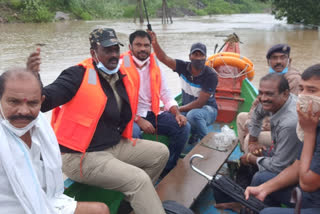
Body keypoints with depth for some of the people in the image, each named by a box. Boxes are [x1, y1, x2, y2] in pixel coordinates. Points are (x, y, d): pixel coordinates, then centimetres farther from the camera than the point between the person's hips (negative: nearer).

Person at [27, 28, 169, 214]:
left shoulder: (126, 78, 5)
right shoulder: (79, 76, -16)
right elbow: (43, 101, -28)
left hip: (115, 147, 8)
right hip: (81, 156, -8)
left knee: (161, 152, 9)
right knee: (138, 178, -22)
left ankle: (133, 199, 17)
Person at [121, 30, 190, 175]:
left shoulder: (155, 66, 11)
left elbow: (165, 94, 13)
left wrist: (177, 113, -5)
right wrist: (139, 120, -22)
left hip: (152, 113, 6)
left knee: (183, 126, -11)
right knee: (133, 132, -38)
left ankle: (168, 169, 3)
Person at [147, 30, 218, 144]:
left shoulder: (211, 75, -19)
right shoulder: (184, 67, -5)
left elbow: (200, 103, -21)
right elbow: (164, 58, -16)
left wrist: (177, 109, -23)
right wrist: (154, 43, -35)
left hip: (207, 109, -4)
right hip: (188, 108, 5)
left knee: (193, 115, -40)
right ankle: (194, 134, 5)